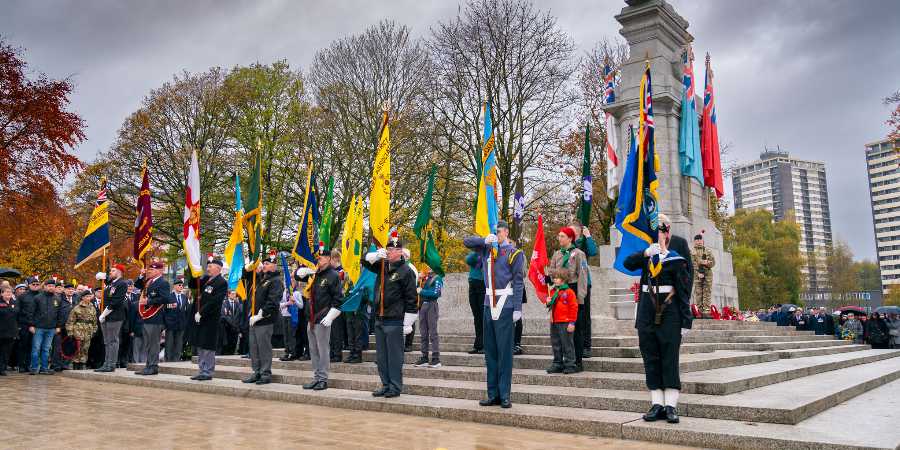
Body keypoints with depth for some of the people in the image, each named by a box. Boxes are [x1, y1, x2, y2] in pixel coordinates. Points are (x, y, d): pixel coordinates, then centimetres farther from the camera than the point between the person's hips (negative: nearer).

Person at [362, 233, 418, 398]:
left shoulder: (406, 271, -9)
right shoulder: (382, 266, 11)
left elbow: (411, 299, -11)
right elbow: (365, 261, 18)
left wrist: (408, 323, -13)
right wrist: (376, 255, -5)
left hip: (394, 321, -7)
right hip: (379, 319, 7)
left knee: (394, 355, 0)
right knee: (381, 356, 12)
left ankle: (395, 386, 10)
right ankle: (386, 385, 22)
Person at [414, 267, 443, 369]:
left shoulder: (437, 278, -4)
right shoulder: (423, 277, 16)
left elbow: (436, 293, -15)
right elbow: (416, 288, 14)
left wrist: (422, 291, -11)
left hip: (431, 305, -7)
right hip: (422, 305, 7)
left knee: (433, 333, -5)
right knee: (423, 333, 9)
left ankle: (436, 359, -2)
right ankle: (424, 358, 15)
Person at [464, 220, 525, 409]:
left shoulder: (514, 253, -2)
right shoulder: (486, 249, 14)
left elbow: (518, 282, -6)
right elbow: (467, 241, 18)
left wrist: (517, 308, -12)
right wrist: (485, 240, 0)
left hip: (505, 306, -6)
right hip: (488, 305, 6)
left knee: (504, 351, -3)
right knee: (490, 351, 8)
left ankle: (504, 395, 3)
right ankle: (493, 395, 15)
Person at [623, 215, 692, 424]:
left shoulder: (676, 260, -4)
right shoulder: (645, 256, 10)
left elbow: (684, 293, -6)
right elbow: (628, 264, -10)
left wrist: (686, 321, -10)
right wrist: (645, 253, -24)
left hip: (669, 318, -4)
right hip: (647, 318, 5)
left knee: (669, 361, 1)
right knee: (651, 361, 7)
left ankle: (671, 406, 8)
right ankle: (657, 404, 15)